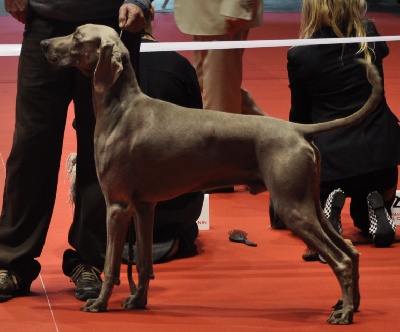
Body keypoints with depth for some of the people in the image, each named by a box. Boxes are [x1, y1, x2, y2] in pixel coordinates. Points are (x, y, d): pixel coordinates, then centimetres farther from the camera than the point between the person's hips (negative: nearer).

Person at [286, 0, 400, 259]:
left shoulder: (301, 56, -6)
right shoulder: (369, 38, 0)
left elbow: (300, 116, 8)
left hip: (329, 158, -3)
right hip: (379, 153, 3)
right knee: (366, 221, 33)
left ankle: (328, 207, -5)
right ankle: (377, 206, -2)